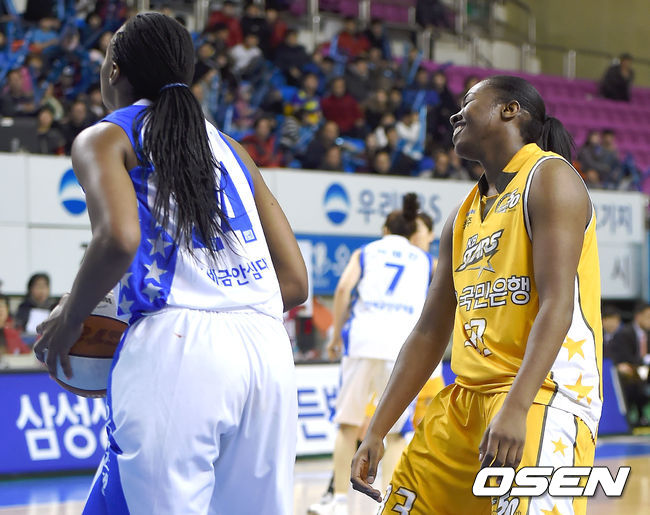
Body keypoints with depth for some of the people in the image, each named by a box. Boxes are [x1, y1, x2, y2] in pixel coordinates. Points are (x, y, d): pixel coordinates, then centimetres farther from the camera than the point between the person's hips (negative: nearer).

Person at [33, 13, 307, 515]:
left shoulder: (105, 138, 9)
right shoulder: (230, 148, 24)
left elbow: (119, 239, -13)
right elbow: (294, 282, 18)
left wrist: (67, 321, 2)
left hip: (176, 347, -6)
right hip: (268, 350, 6)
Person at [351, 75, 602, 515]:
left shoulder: (549, 178, -7)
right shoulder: (463, 216, 18)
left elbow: (557, 305, -19)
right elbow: (430, 334, 18)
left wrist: (516, 408, -30)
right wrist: (376, 432, 13)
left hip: (544, 392, -9)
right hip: (467, 398, 9)